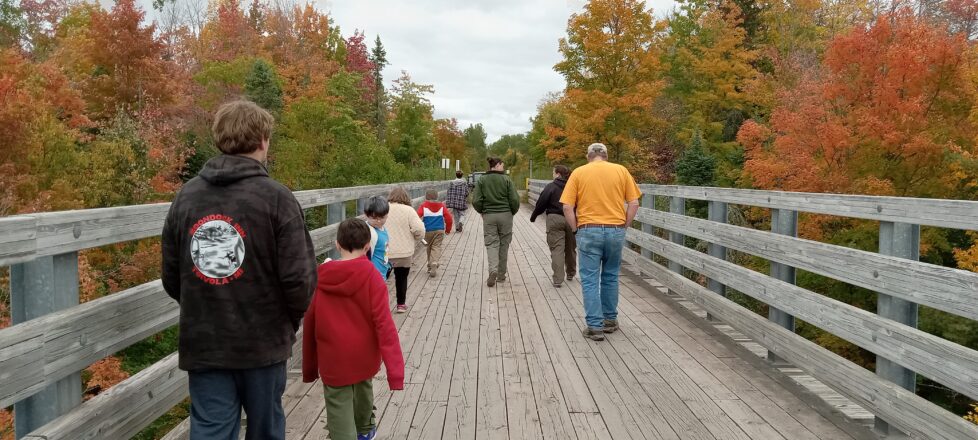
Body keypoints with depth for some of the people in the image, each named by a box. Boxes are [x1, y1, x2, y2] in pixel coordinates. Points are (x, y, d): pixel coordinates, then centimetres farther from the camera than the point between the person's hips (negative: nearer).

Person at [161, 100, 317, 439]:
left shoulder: (186, 195, 2)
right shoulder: (275, 197, -11)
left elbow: (171, 278, 6)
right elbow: (299, 277, -15)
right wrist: (290, 320, 5)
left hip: (202, 344, 3)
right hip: (263, 341, -3)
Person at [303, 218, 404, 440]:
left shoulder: (320, 278, -6)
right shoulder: (371, 276, -13)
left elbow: (309, 325, 0)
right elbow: (384, 324, -18)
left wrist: (309, 367, 12)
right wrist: (395, 369, -18)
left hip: (333, 361, -1)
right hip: (364, 357, 1)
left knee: (340, 415, 2)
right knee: (363, 388, 29)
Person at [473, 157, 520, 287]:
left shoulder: (481, 180, -1)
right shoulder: (506, 179, -4)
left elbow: (476, 201, -7)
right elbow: (514, 199, -9)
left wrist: (482, 211, 11)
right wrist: (512, 212, 9)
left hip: (488, 216, 1)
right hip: (505, 215, -1)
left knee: (491, 244, 4)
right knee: (504, 244, 11)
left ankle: (493, 270, -19)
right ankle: (501, 274, 17)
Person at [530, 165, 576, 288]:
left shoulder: (551, 186, -7)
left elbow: (541, 203, -5)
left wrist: (533, 216, 9)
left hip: (555, 219, -4)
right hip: (571, 220, 4)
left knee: (557, 249, -4)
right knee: (570, 248, 18)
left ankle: (558, 279, -11)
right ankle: (571, 273, 35)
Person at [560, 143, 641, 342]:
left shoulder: (579, 172, 1)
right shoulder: (621, 171, 5)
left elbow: (567, 207, -6)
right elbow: (634, 203, 1)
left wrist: (576, 229, 4)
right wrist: (624, 225, 9)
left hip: (589, 231, -2)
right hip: (616, 230, 2)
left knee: (590, 280, 4)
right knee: (611, 277, 18)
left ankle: (595, 327, 2)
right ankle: (610, 320, 27)